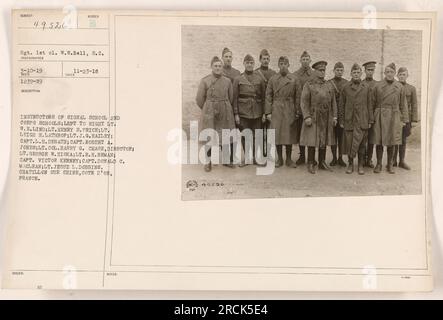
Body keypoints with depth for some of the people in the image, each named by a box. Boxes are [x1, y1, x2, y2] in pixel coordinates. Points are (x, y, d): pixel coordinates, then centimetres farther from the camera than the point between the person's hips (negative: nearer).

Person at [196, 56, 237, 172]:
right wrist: (208, 109, 10)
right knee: (209, 138, -1)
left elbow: (231, 98, 14)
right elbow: (199, 99, 2)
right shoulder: (205, 81, -3)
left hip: (225, 114, 2)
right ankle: (208, 162, 15)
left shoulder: (227, 81, 4)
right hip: (210, 114, -2)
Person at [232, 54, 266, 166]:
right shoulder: (238, 79, 1)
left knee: (256, 136, 4)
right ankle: (246, 158, 15)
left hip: (257, 112, 1)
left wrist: (264, 112, 3)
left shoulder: (260, 79, 6)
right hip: (243, 112, -1)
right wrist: (236, 114, -5)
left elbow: (264, 96, 7)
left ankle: (255, 157, 17)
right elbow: (235, 97, 0)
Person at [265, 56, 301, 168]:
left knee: (289, 136, 3)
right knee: (277, 136, 2)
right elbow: (268, 96, 3)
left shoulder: (294, 80, 4)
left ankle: (289, 159, 15)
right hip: (276, 111, 0)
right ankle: (279, 159, 14)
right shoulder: (272, 79, 4)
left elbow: (297, 97, 4)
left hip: (290, 111, 0)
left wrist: (297, 112, -1)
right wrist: (268, 112, -4)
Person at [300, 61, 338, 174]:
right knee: (312, 141, -2)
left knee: (324, 141, 9)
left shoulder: (329, 86, 11)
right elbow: (304, 102, -8)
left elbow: (333, 102, 13)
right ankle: (311, 164, 7)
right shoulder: (309, 85, -3)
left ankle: (322, 163, 18)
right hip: (313, 118, -4)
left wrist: (334, 116, 6)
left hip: (326, 118, 4)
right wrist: (306, 117, -16)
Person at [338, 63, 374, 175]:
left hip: (362, 121, 0)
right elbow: (341, 105, 5)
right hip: (349, 120, 0)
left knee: (361, 143, 2)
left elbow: (369, 105, 7)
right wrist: (341, 120, 1)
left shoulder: (366, 87, 6)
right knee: (349, 143, 2)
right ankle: (350, 164, 16)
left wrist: (370, 120, 3)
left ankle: (360, 165, 12)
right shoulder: (345, 87, 4)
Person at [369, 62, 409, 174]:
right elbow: (372, 104, 3)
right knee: (378, 142, 1)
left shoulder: (400, 87, 5)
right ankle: (378, 164, 14)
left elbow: (403, 105, 8)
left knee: (391, 142, 6)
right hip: (380, 117, -1)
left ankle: (390, 165, 17)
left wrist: (404, 119, 4)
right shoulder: (377, 86, 1)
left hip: (394, 117, 1)